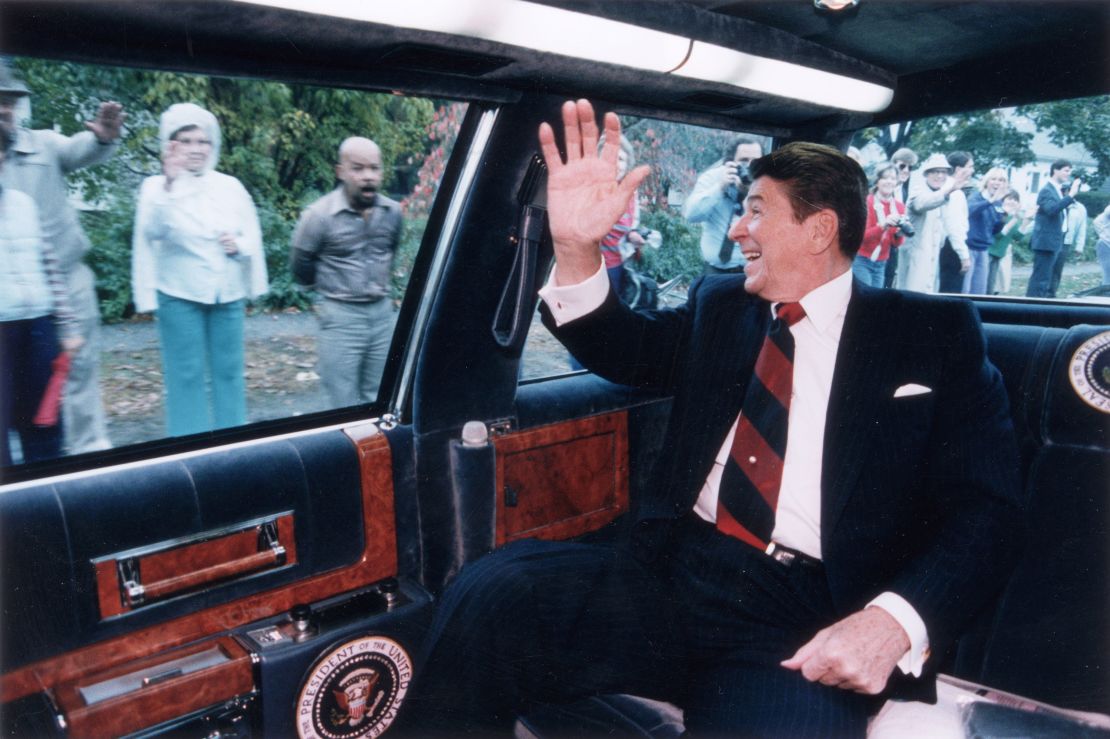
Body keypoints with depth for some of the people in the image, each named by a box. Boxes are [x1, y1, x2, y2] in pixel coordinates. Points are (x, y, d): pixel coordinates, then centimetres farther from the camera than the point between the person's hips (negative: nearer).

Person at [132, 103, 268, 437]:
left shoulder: (231, 186, 5)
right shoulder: (156, 186, -4)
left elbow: (253, 237, 8)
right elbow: (150, 234, -19)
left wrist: (240, 245, -13)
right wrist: (169, 189, -26)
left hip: (228, 295, 3)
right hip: (179, 296, -3)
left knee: (229, 371, 10)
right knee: (186, 375, 2)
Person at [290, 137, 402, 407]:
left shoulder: (393, 211, 0)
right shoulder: (319, 215, -13)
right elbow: (301, 268, 1)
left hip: (382, 313, 4)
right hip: (341, 316, -4)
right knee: (345, 409, 1)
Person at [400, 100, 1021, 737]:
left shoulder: (937, 334, 6)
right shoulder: (719, 304, 19)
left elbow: (986, 510, 0)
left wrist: (898, 620, -18)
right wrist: (576, 247, -7)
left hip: (805, 619, -3)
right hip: (668, 573, 3)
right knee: (489, 593, -21)